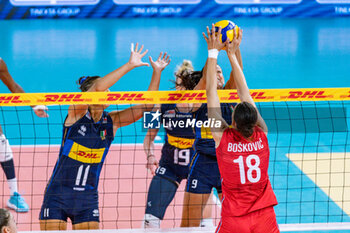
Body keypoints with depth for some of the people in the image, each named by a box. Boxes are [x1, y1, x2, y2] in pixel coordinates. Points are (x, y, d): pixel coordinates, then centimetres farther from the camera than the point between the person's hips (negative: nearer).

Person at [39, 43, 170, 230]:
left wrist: (157, 72, -10)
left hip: (87, 198, 4)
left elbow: (146, 105, -1)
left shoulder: (111, 122, 3)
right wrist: (130, 65, -26)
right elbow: (99, 87, -27)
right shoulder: (76, 113, -10)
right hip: (58, 195, -4)